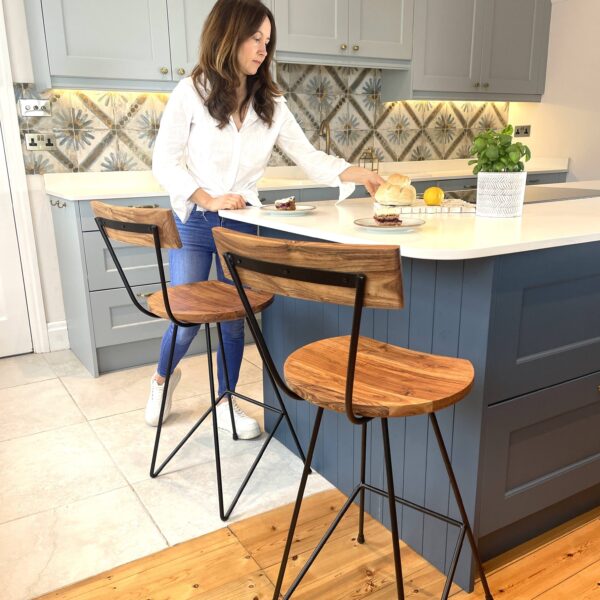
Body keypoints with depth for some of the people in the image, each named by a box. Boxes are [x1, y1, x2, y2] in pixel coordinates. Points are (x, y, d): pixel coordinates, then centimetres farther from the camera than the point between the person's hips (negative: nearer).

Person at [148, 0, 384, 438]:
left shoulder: (270, 103, 2)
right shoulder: (192, 93, -6)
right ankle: (163, 377, 34)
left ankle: (226, 402, 28)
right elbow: (165, 162, -7)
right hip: (193, 222, -3)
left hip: (241, 223, 3)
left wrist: (359, 175, -16)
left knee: (235, 319, 7)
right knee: (186, 320, 0)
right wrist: (209, 200, -18)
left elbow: (309, 157, -2)